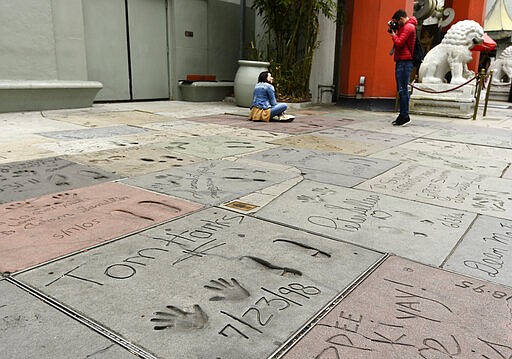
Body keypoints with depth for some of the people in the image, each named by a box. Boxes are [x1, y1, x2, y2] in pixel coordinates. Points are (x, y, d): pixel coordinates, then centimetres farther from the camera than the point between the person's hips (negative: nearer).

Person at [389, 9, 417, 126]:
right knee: (401, 89, 10)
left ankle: (405, 116, -10)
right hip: (401, 61, 10)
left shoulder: (408, 27, -9)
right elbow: (399, 40, 19)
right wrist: (394, 29, 9)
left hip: (404, 62, -10)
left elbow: (398, 43, -17)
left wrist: (393, 33, -2)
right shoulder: (404, 26, 21)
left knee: (403, 89, -11)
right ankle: (402, 115, 14)